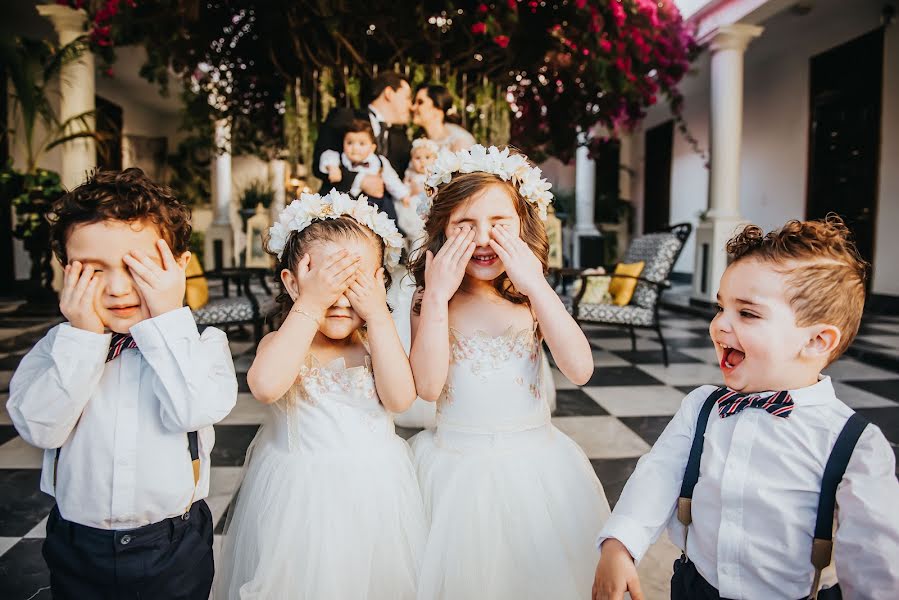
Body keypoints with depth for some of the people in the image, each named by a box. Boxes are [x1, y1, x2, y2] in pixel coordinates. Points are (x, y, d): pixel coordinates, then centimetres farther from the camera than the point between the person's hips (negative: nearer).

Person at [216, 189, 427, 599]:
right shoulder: (282, 342, -6)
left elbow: (400, 398, -18)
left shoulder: (376, 341, 0)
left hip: (372, 490, 2)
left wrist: (378, 315, -18)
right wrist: (310, 305, -26)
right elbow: (266, 387, -29)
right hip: (300, 494, -1)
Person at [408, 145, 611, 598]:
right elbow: (428, 386, -20)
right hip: (459, 467, -1)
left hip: (535, 463, 2)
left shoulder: (531, 300, -4)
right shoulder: (431, 304, -7)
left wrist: (537, 285, -21)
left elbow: (580, 370, -18)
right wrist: (436, 296, -21)